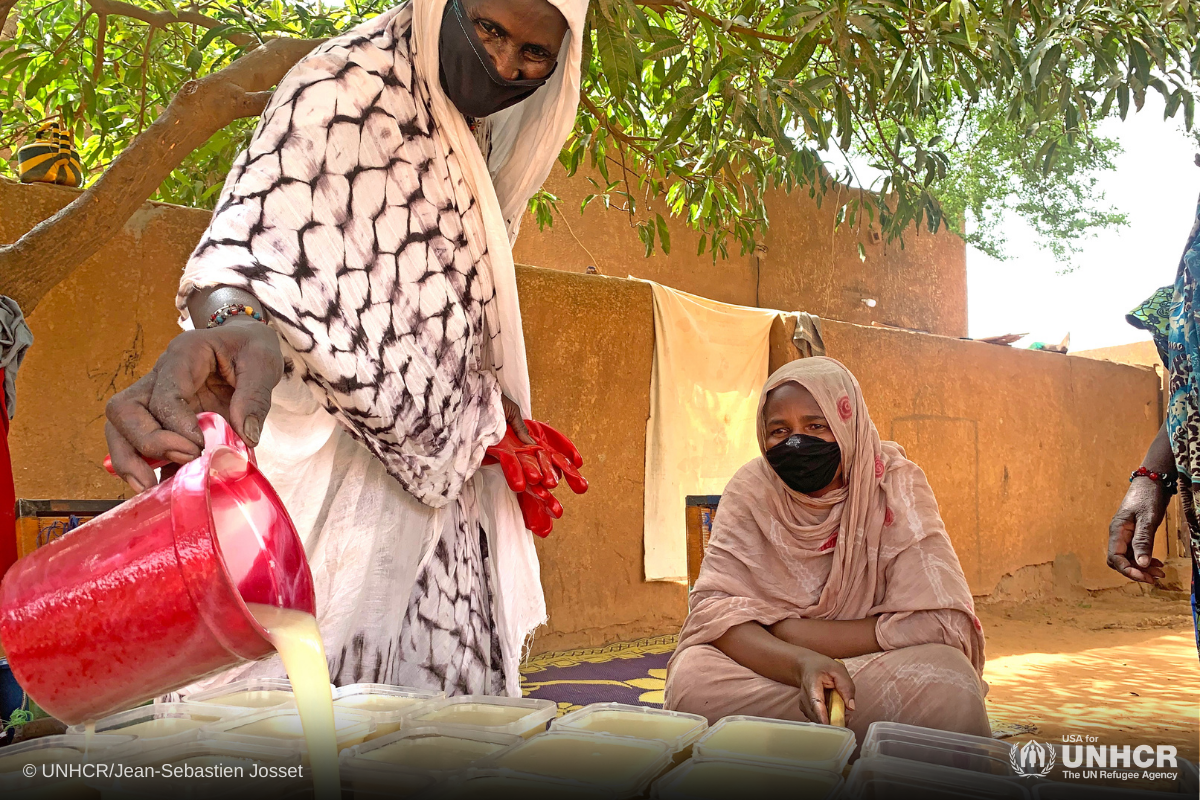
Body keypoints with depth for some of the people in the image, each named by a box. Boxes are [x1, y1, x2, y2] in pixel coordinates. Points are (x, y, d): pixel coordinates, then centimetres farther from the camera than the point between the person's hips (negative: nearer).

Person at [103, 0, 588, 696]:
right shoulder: (344, 87, -12)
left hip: (438, 475, 8)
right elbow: (265, 226, -30)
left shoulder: (491, 139, 14)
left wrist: (500, 414, 16)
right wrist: (238, 323, -50)